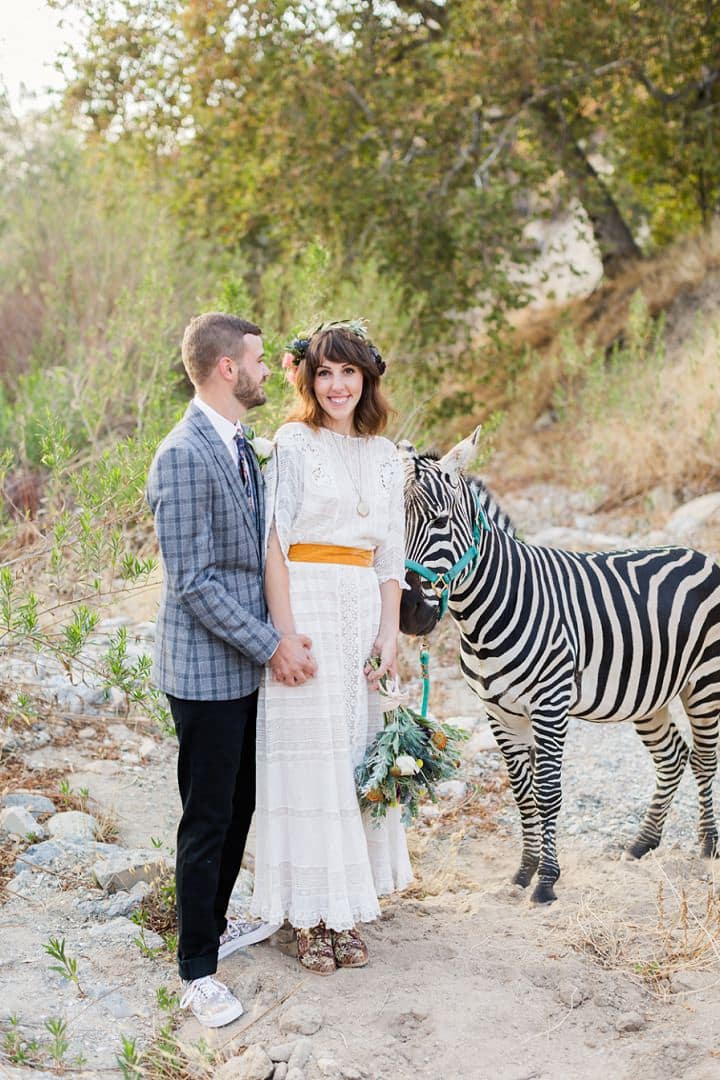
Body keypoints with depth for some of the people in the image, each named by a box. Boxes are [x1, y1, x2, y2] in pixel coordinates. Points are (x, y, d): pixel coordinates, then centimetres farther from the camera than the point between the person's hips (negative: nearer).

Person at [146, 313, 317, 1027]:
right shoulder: (183, 456, -21)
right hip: (206, 668, -9)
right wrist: (271, 646, -18)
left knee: (240, 806, 19)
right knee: (208, 820, 1)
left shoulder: (241, 446, 9)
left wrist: (275, 637, 9)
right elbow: (193, 581, -22)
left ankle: (214, 925, 36)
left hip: (246, 663, 9)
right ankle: (196, 972, 14)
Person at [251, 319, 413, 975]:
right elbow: (274, 542, -9)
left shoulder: (384, 455, 12)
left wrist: (389, 634, 3)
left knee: (359, 755, 7)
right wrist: (286, 635, -15)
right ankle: (309, 916, 8)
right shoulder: (293, 443, -3)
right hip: (307, 606, -5)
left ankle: (347, 908, 17)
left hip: (364, 613, 5)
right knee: (309, 756, -2)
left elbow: (392, 553, 12)